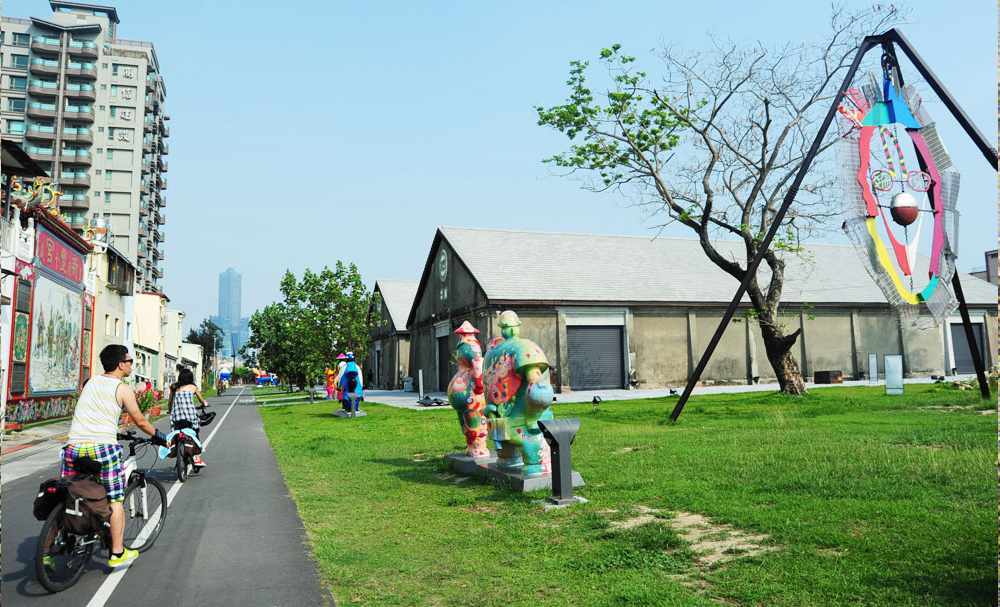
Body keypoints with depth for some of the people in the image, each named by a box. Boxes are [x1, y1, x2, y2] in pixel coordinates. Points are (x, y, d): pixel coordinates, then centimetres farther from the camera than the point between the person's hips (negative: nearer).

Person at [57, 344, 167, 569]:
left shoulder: (90, 383, 16)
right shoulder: (123, 390, 0)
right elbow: (141, 421, 4)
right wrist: (159, 436, 20)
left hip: (74, 447, 5)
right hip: (102, 448, -5)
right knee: (115, 500, 6)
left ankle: (47, 551, 19)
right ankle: (117, 554, 9)